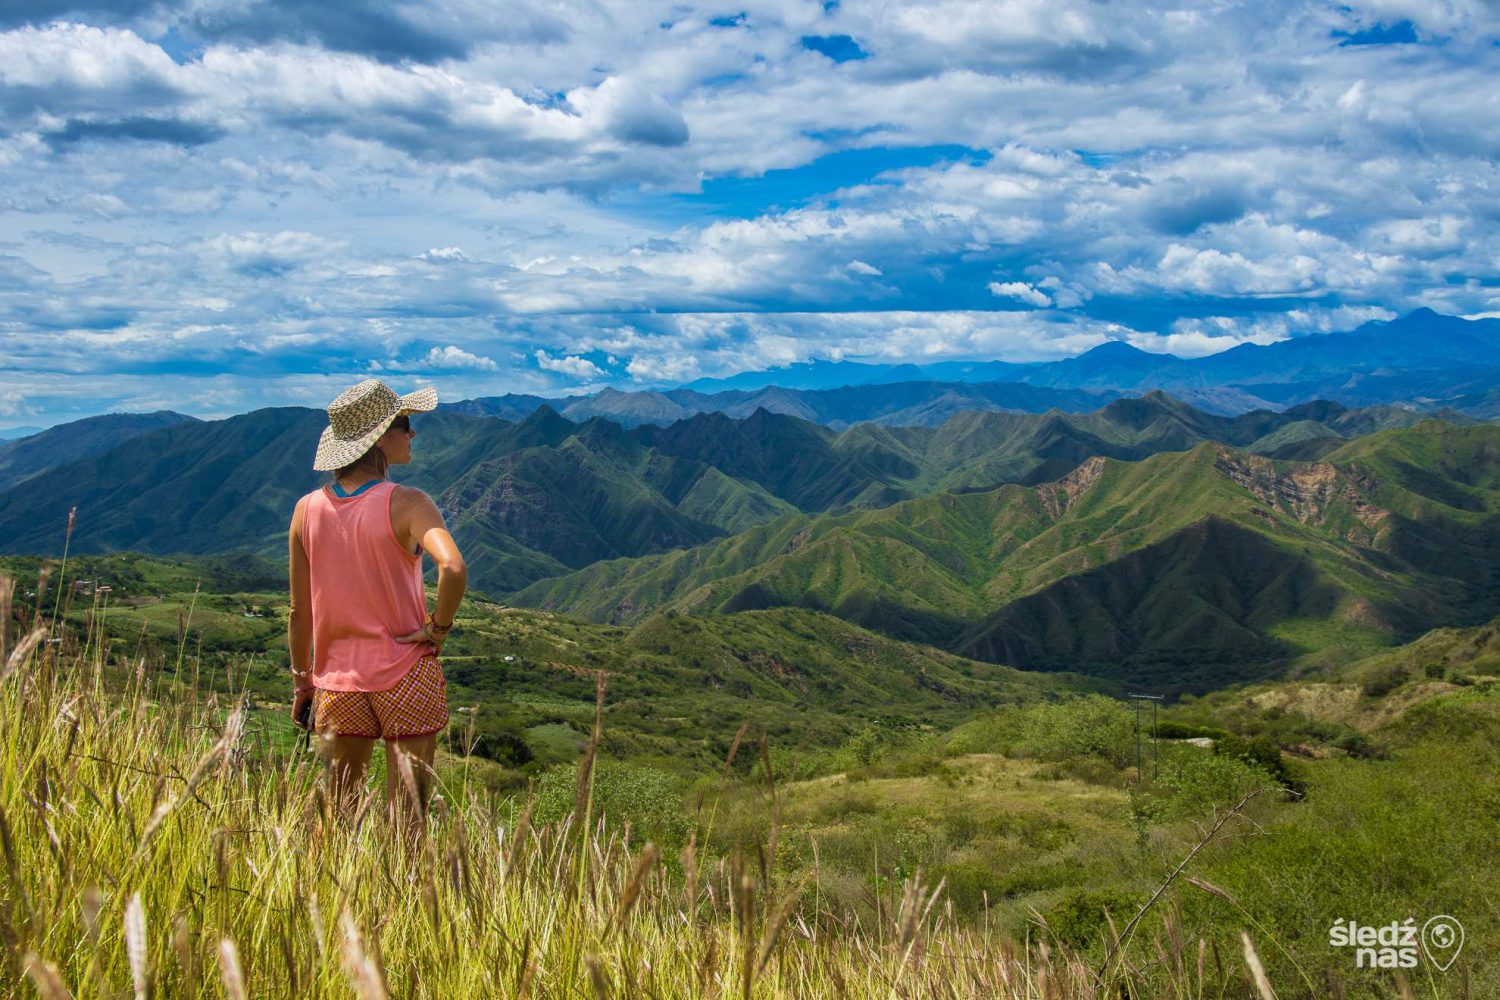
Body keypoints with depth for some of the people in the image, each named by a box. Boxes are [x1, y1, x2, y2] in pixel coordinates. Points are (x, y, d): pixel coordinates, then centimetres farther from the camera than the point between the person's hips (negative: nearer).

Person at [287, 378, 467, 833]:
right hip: (407, 678, -4)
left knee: (337, 816, 17)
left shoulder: (307, 509, 0)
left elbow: (300, 610, 5)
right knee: (405, 821, 6)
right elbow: (453, 568, -32)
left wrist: (301, 680, 16)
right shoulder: (406, 505, -14)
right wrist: (438, 627, -15)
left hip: (337, 682, 4)